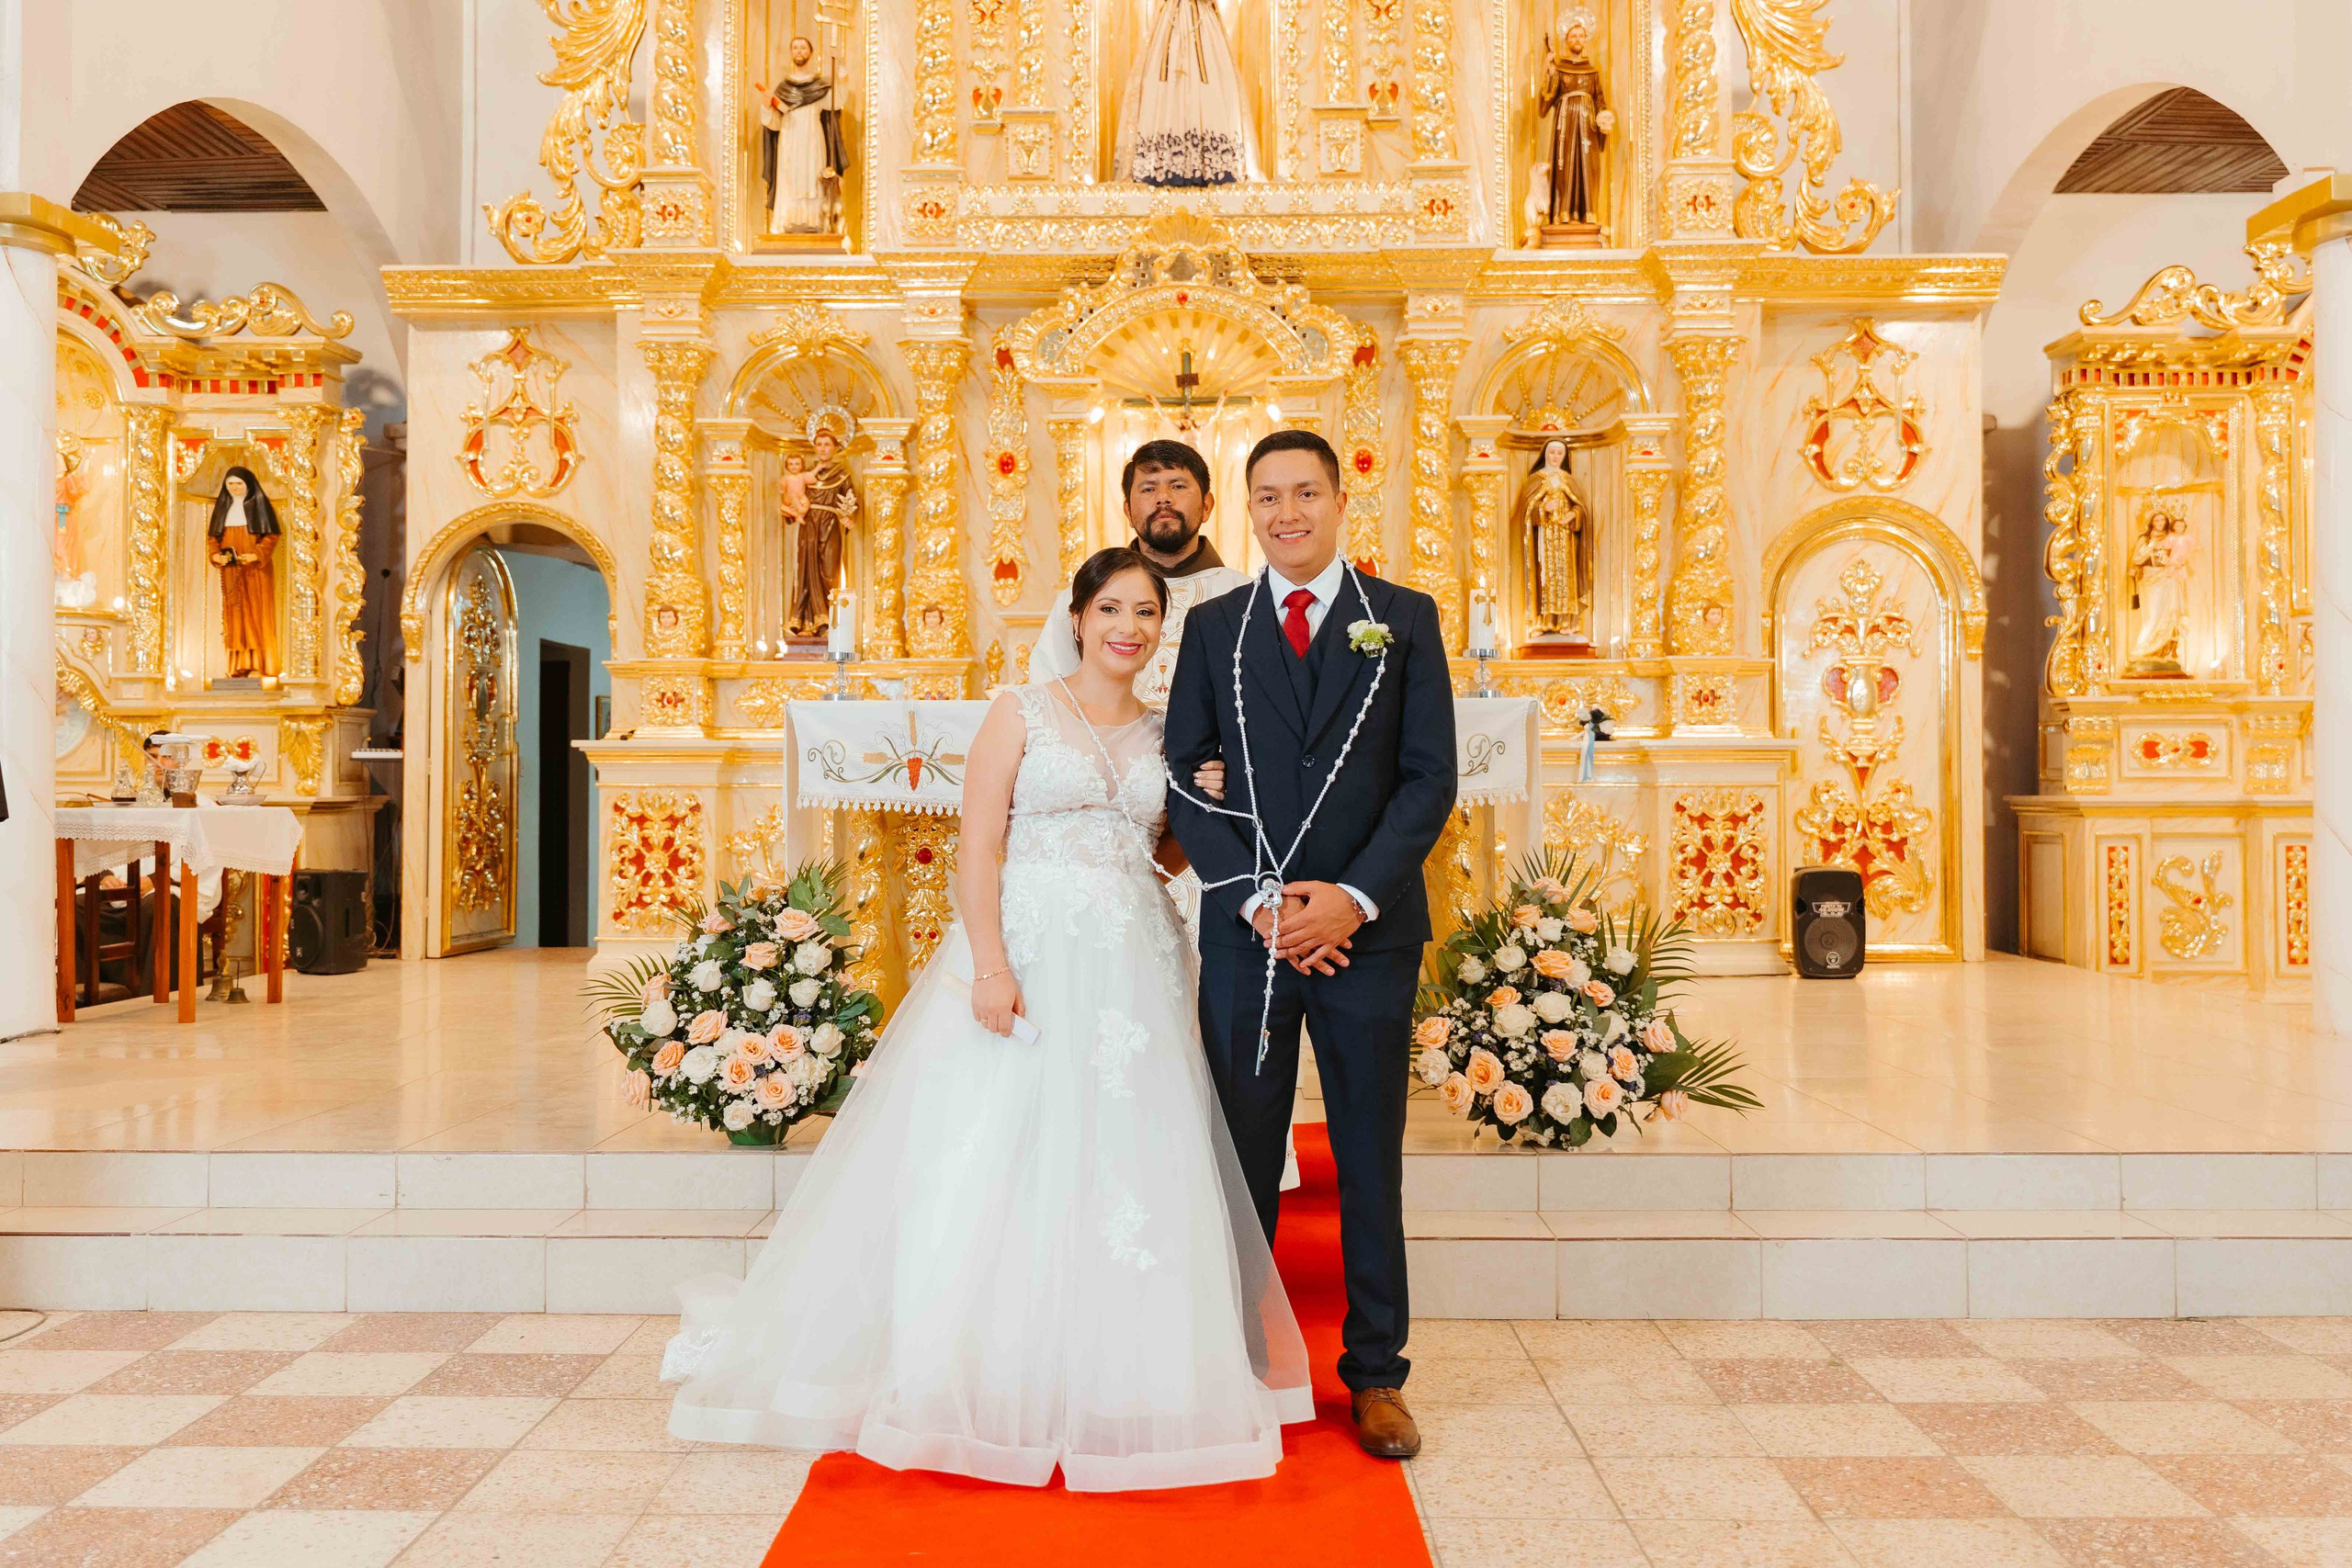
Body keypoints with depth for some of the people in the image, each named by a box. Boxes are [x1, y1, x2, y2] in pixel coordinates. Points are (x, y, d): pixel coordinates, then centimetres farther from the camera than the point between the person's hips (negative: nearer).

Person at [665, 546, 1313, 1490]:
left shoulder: (1164, 734, 14)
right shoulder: (1021, 713, 1)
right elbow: (978, 849, -6)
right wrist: (991, 967, -17)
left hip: (1133, 969, 4)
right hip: (1029, 953, -4)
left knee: (1127, 1159, 4)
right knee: (998, 1156, -2)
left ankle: (1114, 1382, 20)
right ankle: (992, 1377, 14)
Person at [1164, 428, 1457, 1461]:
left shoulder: (1405, 619, 5)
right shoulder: (1213, 626, 7)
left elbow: (1431, 776, -1)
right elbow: (1183, 780, 2)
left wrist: (1354, 897, -12)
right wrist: (1258, 899, -9)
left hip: (1368, 927, -1)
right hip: (1245, 931, 1)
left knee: (1370, 1153, 9)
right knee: (1245, 1151, 9)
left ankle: (1375, 1374, 23)